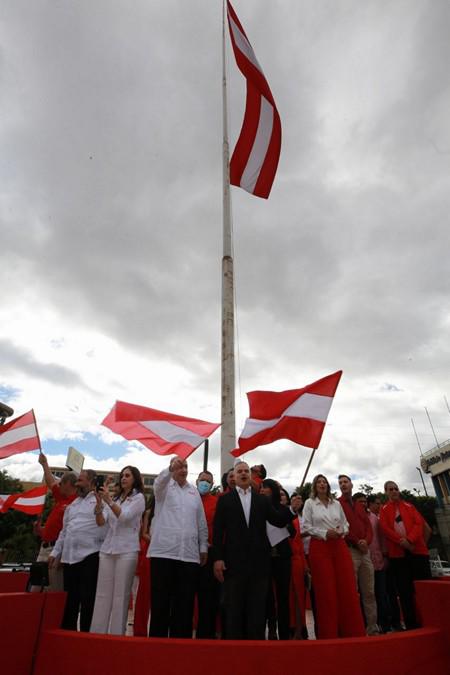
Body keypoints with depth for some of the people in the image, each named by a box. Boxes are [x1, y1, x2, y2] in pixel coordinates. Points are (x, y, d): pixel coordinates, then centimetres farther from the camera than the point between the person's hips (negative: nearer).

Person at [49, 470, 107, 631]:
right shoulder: (72, 505, 18)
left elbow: (106, 528, -11)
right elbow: (64, 531, 22)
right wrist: (55, 552, 17)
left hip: (90, 556, -7)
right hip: (69, 556, 7)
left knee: (87, 600, 1)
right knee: (69, 599, 17)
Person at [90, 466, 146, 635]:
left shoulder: (138, 498, 1)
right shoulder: (114, 499, 16)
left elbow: (125, 516, -13)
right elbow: (100, 522, 6)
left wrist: (108, 500, -20)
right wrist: (99, 502, -10)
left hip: (127, 551, -4)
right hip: (107, 549, 5)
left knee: (120, 595, -2)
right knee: (102, 594, 5)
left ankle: (117, 635, 5)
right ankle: (97, 632, 12)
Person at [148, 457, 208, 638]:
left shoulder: (194, 491, 11)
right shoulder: (164, 486, 2)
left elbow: (201, 522, 13)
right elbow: (160, 479, -24)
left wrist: (203, 547, 11)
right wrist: (171, 468, -44)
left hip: (189, 554, 3)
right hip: (164, 552, -3)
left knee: (184, 603, 8)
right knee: (160, 601, 5)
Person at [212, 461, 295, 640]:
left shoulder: (262, 500, 9)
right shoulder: (224, 500, 3)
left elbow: (279, 522, 2)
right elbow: (217, 531, -1)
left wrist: (292, 510, -15)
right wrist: (217, 558, -9)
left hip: (259, 562, 2)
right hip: (234, 562, -2)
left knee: (257, 610, 9)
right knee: (234, 609, 8)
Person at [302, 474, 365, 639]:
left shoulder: (336, 503, 12)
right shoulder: (309, 503, 2)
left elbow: (345, 524, 15)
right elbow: (306, 526, -3)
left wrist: (341, 531, -6)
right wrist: (325, 533, -12)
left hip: (339, 546, 4)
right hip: (319, 547, -3)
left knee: (347, 587, -1)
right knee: (325, 590, -1)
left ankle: (352, 631, 10)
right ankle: (329, 633, 9)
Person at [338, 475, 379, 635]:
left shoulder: (360, 505, 19)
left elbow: (368, 525, 13)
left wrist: (366, 540, -6)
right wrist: (357, 542, -12)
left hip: (365, 550, 6)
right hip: (348, 550, -6)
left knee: (369, 592, 8)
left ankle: (373, 627, 15)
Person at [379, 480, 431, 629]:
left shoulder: (409, 506, 14)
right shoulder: (384, 510, 9)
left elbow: (419, 523, 1)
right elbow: (385, 528, -3)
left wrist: (410, 539, -15)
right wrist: (401, 541, -17)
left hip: (417, 549, 1)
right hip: (397, 552, -1)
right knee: (404, 588, 1)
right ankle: (411, 623, 9)